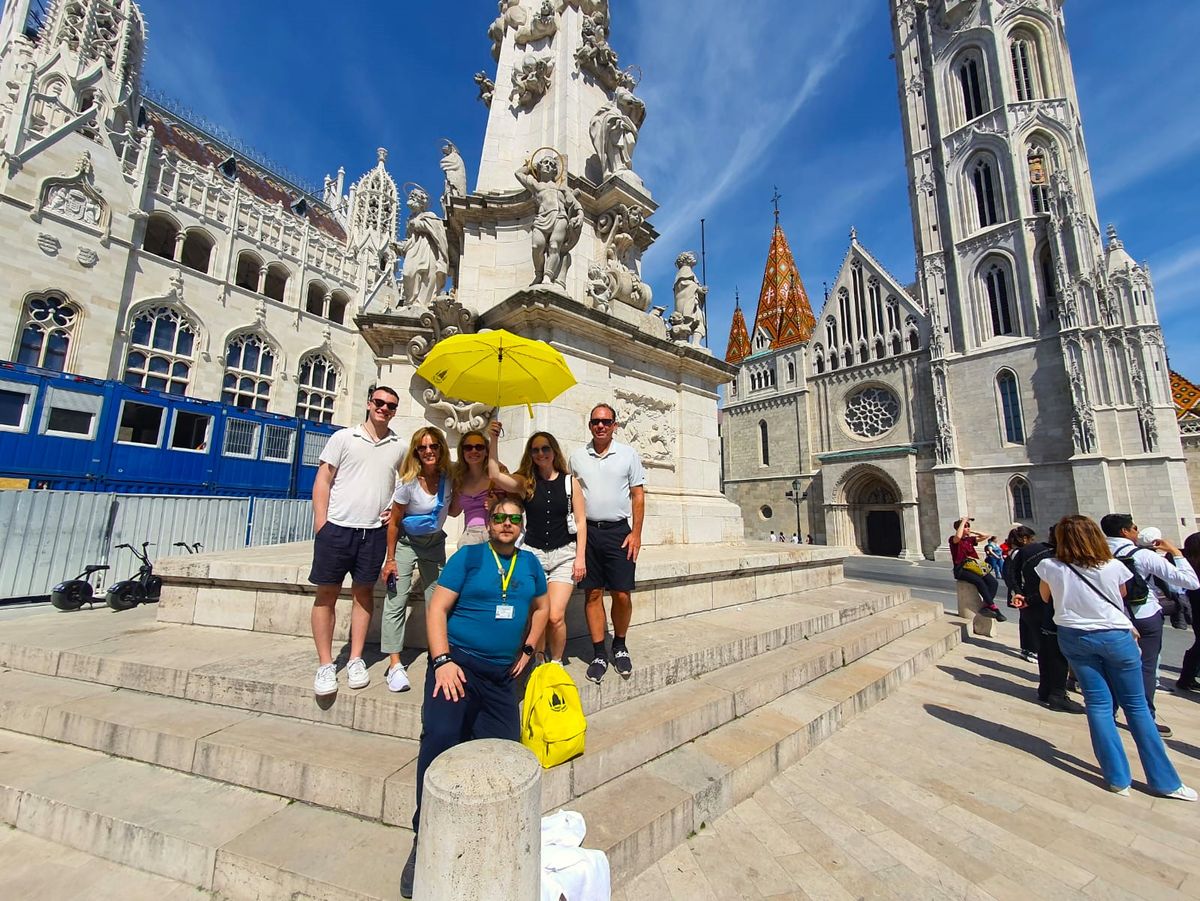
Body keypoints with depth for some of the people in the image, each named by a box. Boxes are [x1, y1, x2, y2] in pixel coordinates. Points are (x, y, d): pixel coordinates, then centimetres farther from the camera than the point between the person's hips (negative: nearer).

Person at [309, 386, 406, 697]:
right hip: (337, 527, -1)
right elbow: (323, 480, 0)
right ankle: (325, 664, 16)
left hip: (374, 531, 2)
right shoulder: (343, 437, 2)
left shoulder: (399, 447, 8)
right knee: (327, 593, 4)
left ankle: (356, 660, 21)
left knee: (364, 592, 9)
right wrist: (321, 525, -7)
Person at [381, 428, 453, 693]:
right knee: (396, 601, -8)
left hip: (435, 542, 3)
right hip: (406, 542, -3)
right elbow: (394, 522, -12)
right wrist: (390, 559, -10)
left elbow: (453, 509, 2)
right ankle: (394, 664, 1)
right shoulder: (409, 482, -21)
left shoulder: (448, 477, -13)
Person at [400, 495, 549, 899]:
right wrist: (442, 661, -16)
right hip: (457, 661, -4)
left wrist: (527, 649, 14)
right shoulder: (468, 556, -3)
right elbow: (436, 608, -6)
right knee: (440, 738, -23)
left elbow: (541, 607, 24)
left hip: (502, 676, 5)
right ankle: (425, 839, -3)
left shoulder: (530, 563, 10)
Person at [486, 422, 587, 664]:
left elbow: (580, 521, 2)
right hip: (533, 553, 1)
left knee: (555, 616, -7)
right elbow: (495, 475, -15)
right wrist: (493, 440, -17)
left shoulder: (570, 482, 2)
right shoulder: (525, 483, 3)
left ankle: (557, 662, 20)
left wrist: (580, 557, -2)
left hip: (564, 555, -1)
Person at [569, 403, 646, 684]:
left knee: (622, 594, 1)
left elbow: (638, 495, 3)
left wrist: (636, 533, -4)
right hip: (587, 531, 1)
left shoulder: (628, 454, 3)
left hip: (619, 531, -1)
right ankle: (599, 654, 19)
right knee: (593, 594, 6)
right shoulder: (577, 457, 7)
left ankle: (620, 646, 26)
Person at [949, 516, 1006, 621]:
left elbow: (985, 536, 19)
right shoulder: (953, 540, -4)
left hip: (974, 567, 7)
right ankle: (994, 608, -24)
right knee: (979, 581, -30)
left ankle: (985, 607, -21)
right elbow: (958, 536, -29)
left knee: (993, 582, -16)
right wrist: (963, 521, -19)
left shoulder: (970, 539, 17)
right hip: (961, 569, -7)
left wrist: (971, 532, 13)